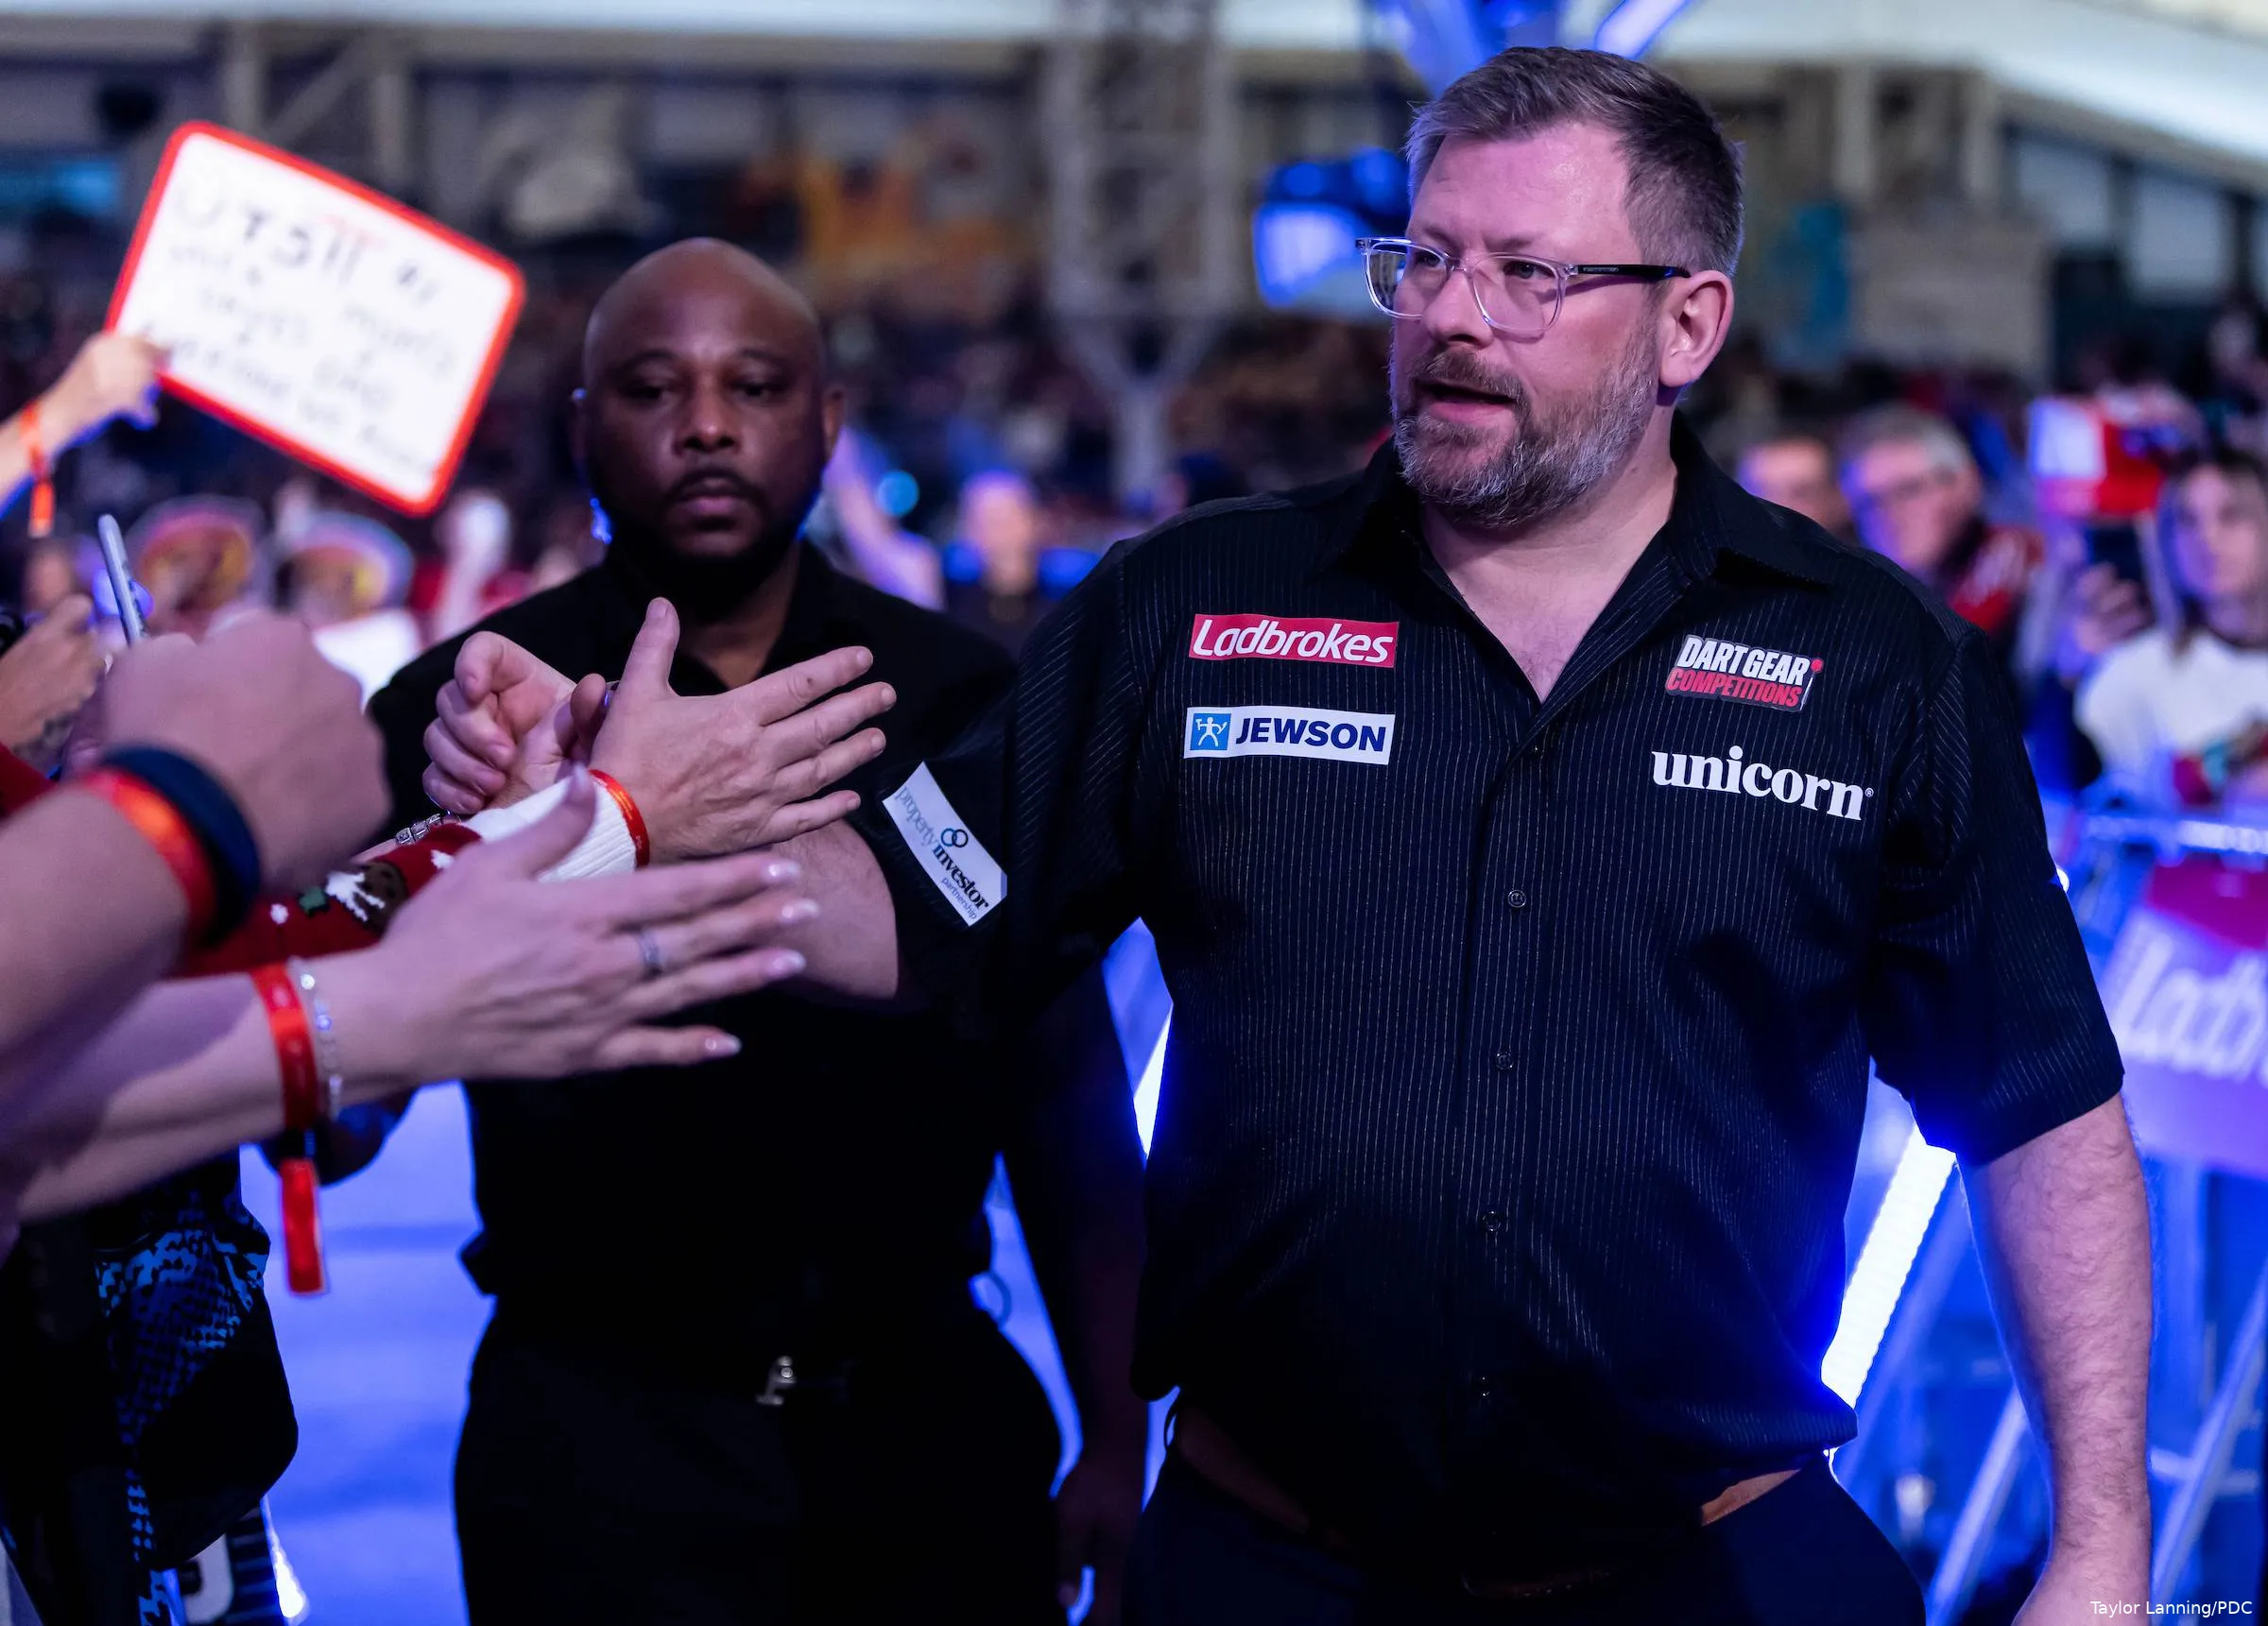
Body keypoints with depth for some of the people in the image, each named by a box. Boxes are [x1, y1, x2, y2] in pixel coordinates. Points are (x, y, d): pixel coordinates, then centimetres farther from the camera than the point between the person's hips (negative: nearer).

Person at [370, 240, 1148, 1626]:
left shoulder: (961, 697, 2)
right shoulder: (454, 715, -4)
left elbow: (1068, 1096, 5)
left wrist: (1117, 1444, 2)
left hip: (930, 1411, 2)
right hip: (602, 1432, -2)